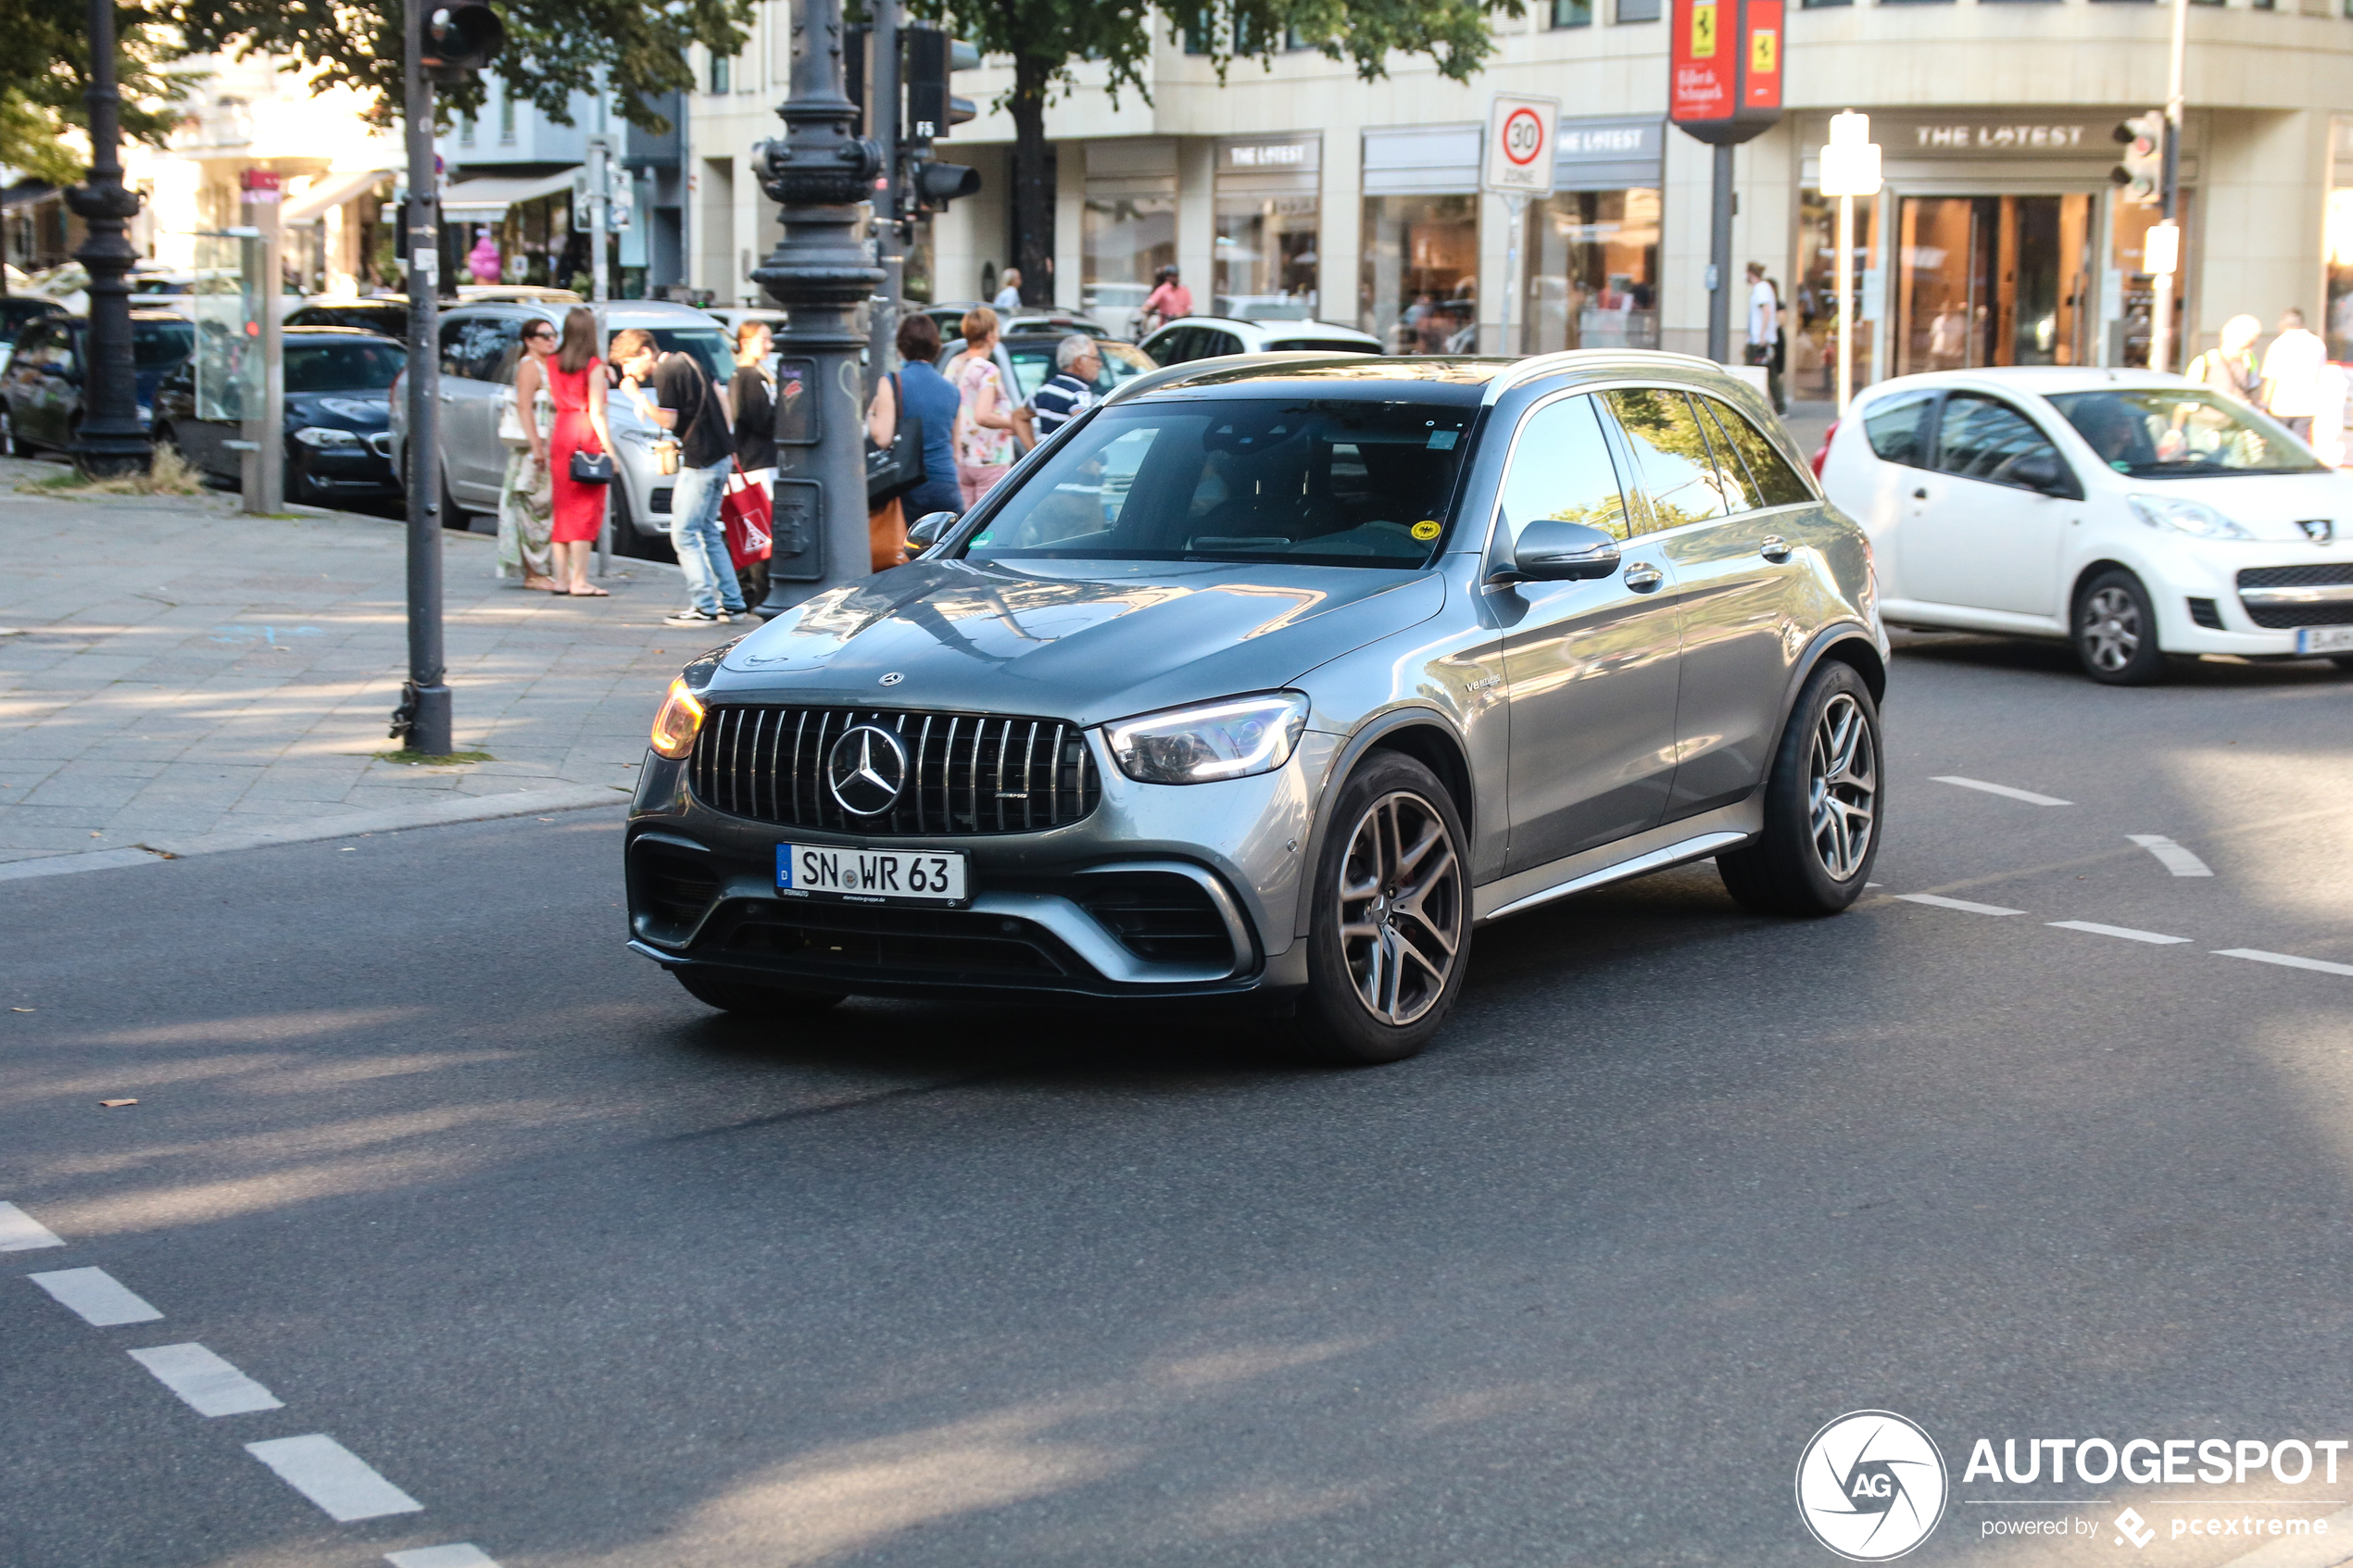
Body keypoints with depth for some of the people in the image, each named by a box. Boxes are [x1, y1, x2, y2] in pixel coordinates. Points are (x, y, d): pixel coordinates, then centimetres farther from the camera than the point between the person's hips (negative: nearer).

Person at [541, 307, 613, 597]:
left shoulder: (552, 364, 8)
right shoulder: (593, 367, -8)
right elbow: (596, 412, -11)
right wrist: (609, 448, -9)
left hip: (560, 438, 6)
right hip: (587, 439, -6)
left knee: (562, 510, 10)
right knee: (585, 510, -4)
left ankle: (561, 578, 11)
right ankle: (579, 581, -7)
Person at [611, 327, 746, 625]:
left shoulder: (664, 372, -11)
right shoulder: (686, 361, 16)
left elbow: (668, 420, -13)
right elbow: (720, 401, 20)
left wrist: (636, 396, -10)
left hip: (700, 463, -10)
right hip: (721, 457, 10)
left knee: (683, 534, -4)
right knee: (708, 532, 16)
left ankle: (705, 608, -6)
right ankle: (732, 603, 16)